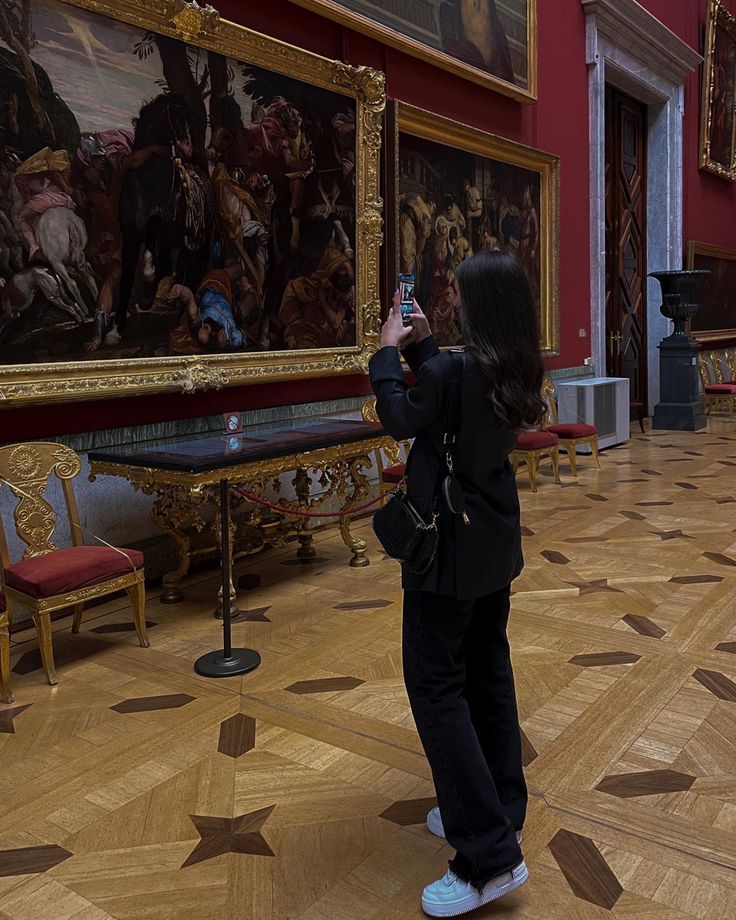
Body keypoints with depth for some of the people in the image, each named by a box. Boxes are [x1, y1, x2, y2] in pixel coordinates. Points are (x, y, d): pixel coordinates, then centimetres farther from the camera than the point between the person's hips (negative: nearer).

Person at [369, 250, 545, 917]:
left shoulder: (455, 369, -22)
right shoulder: (516, 371, 2)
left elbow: (400, 419, -6)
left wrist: (389, 350, 5)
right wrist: (421, 345, 13)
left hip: (451, 548, -8)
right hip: (496, 542, 9)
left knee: (435, 685, -1)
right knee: (488, 673, 17)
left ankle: (490, 856, 1)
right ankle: (499, 813, 30)